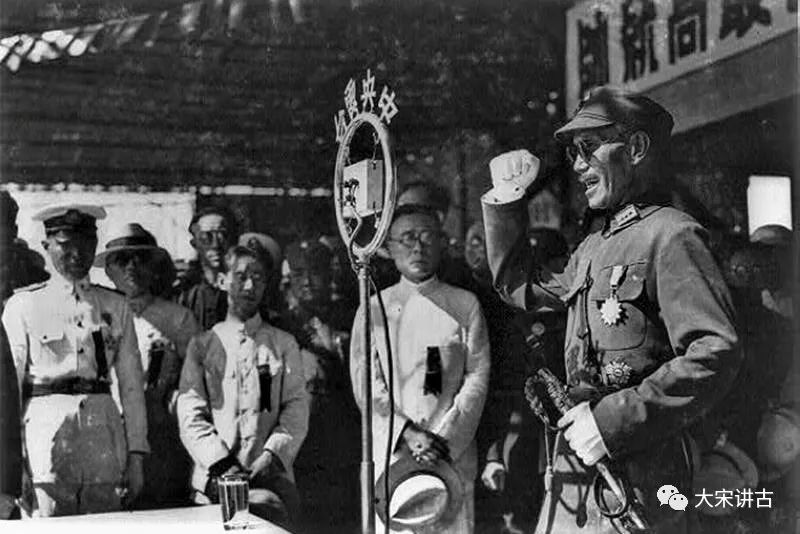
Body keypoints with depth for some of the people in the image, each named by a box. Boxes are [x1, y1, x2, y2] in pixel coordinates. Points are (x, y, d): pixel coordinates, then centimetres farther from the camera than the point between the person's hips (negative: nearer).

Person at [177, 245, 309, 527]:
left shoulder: (283, 344, 14)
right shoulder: (202, 345, 13)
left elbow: (296, 411, 5)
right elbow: (190, 417, 4)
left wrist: (271, 455, -12)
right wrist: (221, 463, -11)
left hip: (271, 476, 0)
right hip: (213, 479, 0)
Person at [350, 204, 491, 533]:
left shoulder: (465, 305, 9)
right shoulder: (374, 309, 8)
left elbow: (477, 377, 2)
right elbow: (364, 384, 1)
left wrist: (445, 438, -10)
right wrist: (408, 434, -11)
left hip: (453, 453, 0)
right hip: (391, 451, 0)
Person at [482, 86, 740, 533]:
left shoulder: (670, 235, -11)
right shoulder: (593, 248, 15)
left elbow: (718, 354, -20)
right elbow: (521, 287, 30)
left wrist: (615, 420, -23)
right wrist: (506, 201, 21)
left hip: (638, 472, -8)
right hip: (575, 467, 8)